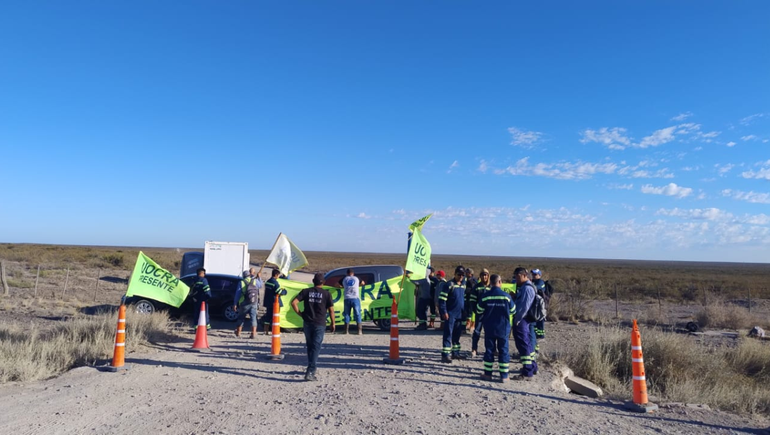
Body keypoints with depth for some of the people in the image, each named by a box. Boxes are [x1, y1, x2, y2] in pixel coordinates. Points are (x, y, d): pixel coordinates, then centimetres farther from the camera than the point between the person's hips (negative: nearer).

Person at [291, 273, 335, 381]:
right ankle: (310, 372, -10)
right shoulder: (326, 294, -2)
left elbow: (294, 302, -6)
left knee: (310, 346, 18)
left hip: (307, 323, 3)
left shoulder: (306, 291, 3)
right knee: (316, 347, -2)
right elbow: (331, 310, -1)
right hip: (320, 324, -3)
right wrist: (333, 323, 9)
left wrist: (300, 314, 3)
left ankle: (312, 368, 29)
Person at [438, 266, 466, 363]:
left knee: (457, 334, 14)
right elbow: (442, 299, -13)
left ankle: (455, 353, 25)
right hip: (450, 314, -7)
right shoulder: (449, 285, -10)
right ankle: (445, 355, -7)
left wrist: (465, 311, 18)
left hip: (460, 314, 7)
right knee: (448, 334, -8)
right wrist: (444, 312, -18)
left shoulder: (463, 285, 12)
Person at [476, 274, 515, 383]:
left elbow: (479, 310, -1)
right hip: (503, 328, 0)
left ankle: (488, 374, 14)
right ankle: (504, 376, 8)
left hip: (489, 328, 1)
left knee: (489, 350, 10)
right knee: (503, 350, 7)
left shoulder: (485, 296, -9)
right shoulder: (506, 296, -10)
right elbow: (513, 311, 2)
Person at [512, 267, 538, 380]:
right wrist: (517, 319, 15)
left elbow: (524, 307, -22)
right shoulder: (524, 287, 16)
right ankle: (532, 367, 32)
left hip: (521, 320, -10)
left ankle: (527, 373, -4)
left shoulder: (526, 288, -16)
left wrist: (517, 320, -16)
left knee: (523, 345, -7)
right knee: (527, 343, 19)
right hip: (523, 320, 10)